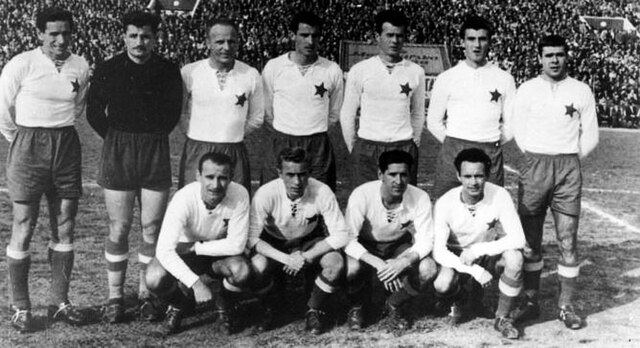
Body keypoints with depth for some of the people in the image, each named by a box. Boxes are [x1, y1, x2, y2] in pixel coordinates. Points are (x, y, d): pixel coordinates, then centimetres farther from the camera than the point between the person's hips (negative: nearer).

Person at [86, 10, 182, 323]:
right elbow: (94, 111, 7)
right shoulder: (107, 70, 0)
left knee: (152, 228, 4)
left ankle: (147, 294, 16)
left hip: (156, 154, 1)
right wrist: (116, 139, 6)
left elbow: (173, 112, 8)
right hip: (117, 154, 0)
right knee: (118, 229, 2)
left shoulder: (168, 71, 0)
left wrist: (152, 139, 7)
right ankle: (115, 296, 12)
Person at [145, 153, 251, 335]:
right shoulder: (184, 198, -30)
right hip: (184, 253, 0)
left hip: (220, 253, 1)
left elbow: (236, 244, -23)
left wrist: (195, 247, -22)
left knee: (242, 270, -32)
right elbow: (164, 250, -34)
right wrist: (196, 283, -42)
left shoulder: (239, 195, -27)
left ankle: (223, 306, 4)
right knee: (154, 279, -29)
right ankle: (179, 304, 9)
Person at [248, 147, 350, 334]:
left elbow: (341, 235, -21)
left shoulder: (322, 192, -26)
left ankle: (314, 310, 1)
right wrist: (286, 259, -35)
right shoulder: (266, 194, -28)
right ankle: (269, 309, 3)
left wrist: (306, 257, -28)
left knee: (336, 263, -29)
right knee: (257, 266, -32)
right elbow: (251, 238, -25)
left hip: (310, 243, 1)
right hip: (273, 244, 0)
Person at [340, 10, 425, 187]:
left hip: (404, 149, 1)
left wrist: (414, 145, 12)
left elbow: (418, 114, 14)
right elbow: (347, 114, 7)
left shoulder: (416, 72, 4)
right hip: (367, 148, -1)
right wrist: (353, 148, 7)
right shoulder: (360, 71, 0)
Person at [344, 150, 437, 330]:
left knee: (428, 269, -26)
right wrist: (378, 264, -42)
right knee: (351, 269, -34)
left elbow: (425, 240, -19)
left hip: (399, 245, 2)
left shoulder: (420, 198, -23)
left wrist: (403, 262, -39)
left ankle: (394, 306, 4)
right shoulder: (361, 195, -29)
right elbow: (349, 239, -28)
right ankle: (356, 307, 2)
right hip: (365, 246, -2)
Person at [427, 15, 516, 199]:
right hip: (452, 154, 0)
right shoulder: (446, 79, 7)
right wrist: (453, 144, 5)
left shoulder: (504, 79, 8)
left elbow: (512, 123, 11)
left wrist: (492, 145, 6)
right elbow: (433, 121, 11)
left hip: (490, 156, 0)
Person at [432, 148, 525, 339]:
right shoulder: (445, 203, -22)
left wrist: (477, 250, -29)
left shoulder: (499, 196, -22)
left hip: (490, 254, 1)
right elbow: (438, 250, -22)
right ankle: (456, 302, 9)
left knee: (514, 257, -32)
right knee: (442, 285, -32)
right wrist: (474, 270, -33)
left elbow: (518, 239, -25)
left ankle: (502, 318, -9)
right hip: (456, 258, -1)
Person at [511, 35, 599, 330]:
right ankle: (530, 300, 15)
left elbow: (590, 137, 8)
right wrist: (537, 161, 8)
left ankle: (566, 305, 9)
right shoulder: (527, 90, 3)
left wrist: (568, 160, 8)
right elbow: (519, 132, 7)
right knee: (530, 239, 5)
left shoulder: (581, 91, 4)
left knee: (568, 241, 1)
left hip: (568, 170, 0)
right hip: (533, 167, 0)